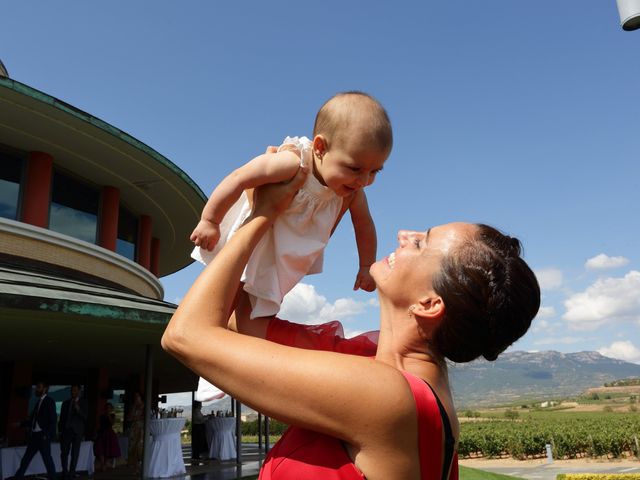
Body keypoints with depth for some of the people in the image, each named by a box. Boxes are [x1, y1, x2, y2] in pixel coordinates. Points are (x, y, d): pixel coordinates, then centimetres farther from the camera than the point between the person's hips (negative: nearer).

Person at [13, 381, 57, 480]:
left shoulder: (49, 401, -7)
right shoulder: (39, 402, 16)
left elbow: (53, 420, -13)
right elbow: (32, 420, 20)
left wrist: (47, 435, -18)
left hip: (43, 435, -8)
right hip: (34, 435, 8)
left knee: (47, 459, -2)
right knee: (26, 458, 11)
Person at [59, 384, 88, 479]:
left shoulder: (83, 403, 4)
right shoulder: (65, 403, 11)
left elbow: (85, 418, -4)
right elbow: (62, 417, 13)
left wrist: (78, 410, -20)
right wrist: (60, 430, 6)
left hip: (77, 431, -2)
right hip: (66, 430, 2)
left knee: (75, 454, 0)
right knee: (64, 453, 1)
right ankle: (65, 472, 13)